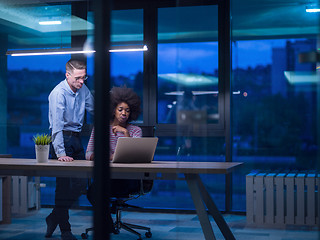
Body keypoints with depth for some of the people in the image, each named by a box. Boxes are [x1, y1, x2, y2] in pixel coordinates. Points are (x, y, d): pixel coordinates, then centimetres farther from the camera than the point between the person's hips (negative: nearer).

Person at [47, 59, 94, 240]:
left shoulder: (83, 89, 4)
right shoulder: (58, 93, -17)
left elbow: (94, 109, 20)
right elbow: (57, 125, -25)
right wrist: (60, 153, -32)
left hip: (76, 138, 7)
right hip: (62, 138, -7)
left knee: (81, 183, 4)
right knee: (64, 183, -5)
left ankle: (54, 218, 20)